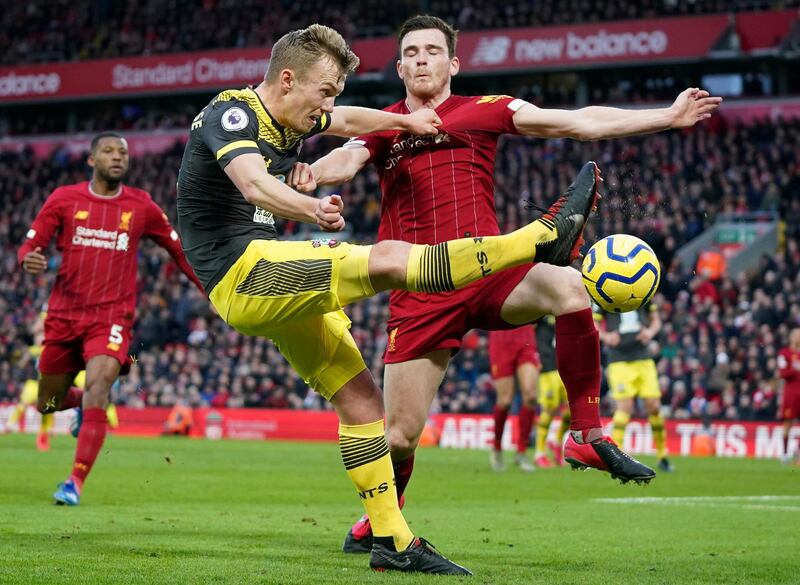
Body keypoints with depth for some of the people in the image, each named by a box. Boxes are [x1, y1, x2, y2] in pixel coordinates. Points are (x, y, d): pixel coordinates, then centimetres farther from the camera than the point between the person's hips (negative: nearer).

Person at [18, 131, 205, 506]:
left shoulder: (141, 206, 5)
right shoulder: (64, 199, 3)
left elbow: (179, 250, 15)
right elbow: (29, 246, 2)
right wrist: (28, 260, -22)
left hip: (112, 317, -2)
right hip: (63, 315, 2)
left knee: (97, 385, -25)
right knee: (48, 404, 9)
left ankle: (76, 482, -24)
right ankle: (85, 401, 47)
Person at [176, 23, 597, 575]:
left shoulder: (290, 120, 13)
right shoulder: (230, 115, -14)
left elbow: (348, 121, 37)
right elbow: (253, 183, -36)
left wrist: (406, 120, 32)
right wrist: (312, 208, -54)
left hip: (273, 288, 10)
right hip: (243, 271, -10)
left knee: (362, 398, 5)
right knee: (389, 259, -22)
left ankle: (392, 541, 8)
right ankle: (544, 237, -25)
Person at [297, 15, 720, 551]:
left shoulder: (483, 111, 9)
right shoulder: (384, 127, 13)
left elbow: (580, 123, 7)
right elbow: (347, 160, -6)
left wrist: (668, 117, 2)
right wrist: (313, 174, -31)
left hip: (489, 273, 0)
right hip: (419, 295, 1)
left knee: (569, 287, -33)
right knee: (400, 435, -2)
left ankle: (587, 436, -20)